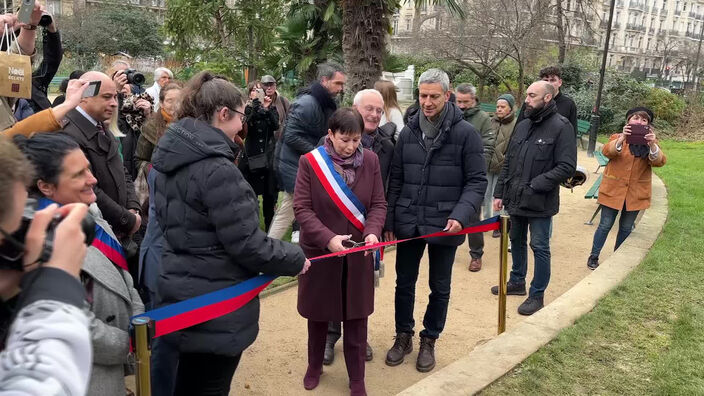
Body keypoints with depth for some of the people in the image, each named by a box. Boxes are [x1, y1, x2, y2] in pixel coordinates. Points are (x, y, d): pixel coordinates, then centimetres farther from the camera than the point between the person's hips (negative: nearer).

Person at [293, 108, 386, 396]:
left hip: (358, 252, 2)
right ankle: (314, 367, 40)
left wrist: (372, 231, -19)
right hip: (319, 250, -1)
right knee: (318, 313, 16)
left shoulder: (370, 160, -3)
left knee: (356, 317, 9)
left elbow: (378, 204, 0)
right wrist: (328, 237, -25)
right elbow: (301, 208, -12)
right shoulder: (310, 162, -11)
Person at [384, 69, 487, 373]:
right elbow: (395, 180, 6)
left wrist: (460, 216, -22)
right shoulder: (408, 132, 2)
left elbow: (476, 182, -8)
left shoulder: (465, 133, -9)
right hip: (408, 223, 3)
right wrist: (390, 221, 3)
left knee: (439, 288, 13)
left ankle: (429, 341, 33)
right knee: (404, 283, 14)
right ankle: (403, 336, 34)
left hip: (444, 225, -3)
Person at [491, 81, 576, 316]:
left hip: (540, 203, -7)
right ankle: (517, 282, 38)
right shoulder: (522, 126, 9)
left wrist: (535, 185, -21)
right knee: (516, 242, 20)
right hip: (515, 199, 7)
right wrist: (499, 193, 9)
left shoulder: (561, 127, -11)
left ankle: (537, 295, 18)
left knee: (540, 248, 5)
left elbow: (567, 167, -17)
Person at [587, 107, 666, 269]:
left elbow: (660, 161, -15)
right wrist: (622, 139, -38)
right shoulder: (618, 137, 0)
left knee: (626, 228, 13)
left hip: (636, 193, 2)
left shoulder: (651, 143, 3)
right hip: (614, 190, -2)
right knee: (605, 225, 3)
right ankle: (593, 256, 16)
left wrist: (652, 145, -34)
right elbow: (607, 151, -21)